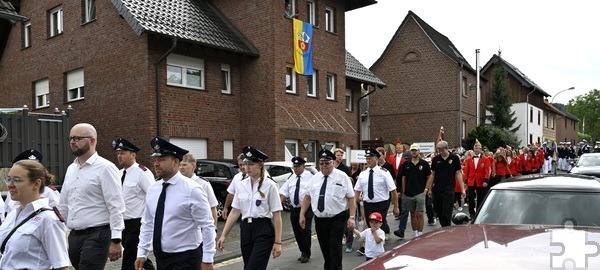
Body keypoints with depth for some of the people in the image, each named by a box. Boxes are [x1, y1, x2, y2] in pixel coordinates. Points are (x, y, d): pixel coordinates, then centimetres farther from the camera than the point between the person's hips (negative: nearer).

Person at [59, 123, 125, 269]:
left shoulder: (105, 168, -10)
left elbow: (116, 208, -14)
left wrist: (115, 240, -17)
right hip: (74, 236, 7)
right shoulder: (71, 169, 13)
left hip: (96, 236, -7)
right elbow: (63, 206, 19)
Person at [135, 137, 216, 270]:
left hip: (185, 259, -6)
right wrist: (142, 253, 8)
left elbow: (207, 226, -13)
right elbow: (147, 224, 13)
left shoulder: (191, 189, -14)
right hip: (160, 258, 6)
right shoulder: (152, 190, 4)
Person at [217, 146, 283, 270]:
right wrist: (223, 235, 2)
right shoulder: (240, 185, 6)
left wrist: (277, 242, -10)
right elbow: (235, 212, 8)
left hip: (263, 230, -5)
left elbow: (276, 215, -7)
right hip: (245, 230, 5)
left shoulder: (269, 185, -8)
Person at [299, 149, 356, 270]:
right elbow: (307, 197, 10)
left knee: (335, 248, -5)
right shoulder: (314, 178, 7)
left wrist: (352, 217, -14)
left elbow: (351, 198, -7)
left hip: (337, 219, -4)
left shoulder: (342, 177, -5)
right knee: (324, 248, 14)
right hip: (320, 219, 4)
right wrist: (302, 215, 5)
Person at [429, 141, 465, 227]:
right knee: (438, 211, 10)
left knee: (447, 212, -7)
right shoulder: (436, 159, 6)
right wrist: (430, 189, 11)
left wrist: (462, 189, -1)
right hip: (437, 189, 3)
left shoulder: (455, 158, -1)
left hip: (449, 189, -3)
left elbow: (458, 174, 2)